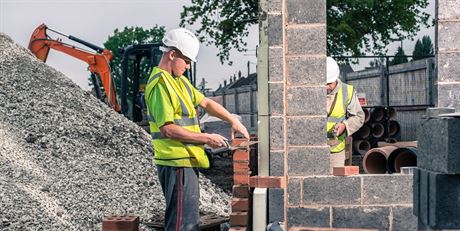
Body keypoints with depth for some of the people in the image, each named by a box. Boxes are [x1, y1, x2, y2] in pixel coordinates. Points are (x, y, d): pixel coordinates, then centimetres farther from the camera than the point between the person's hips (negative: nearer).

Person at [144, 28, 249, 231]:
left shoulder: (180, 81, 15)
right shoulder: (160, 83, -16)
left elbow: (205, 103, 23)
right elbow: (167, 129, -22)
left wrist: (233, 121, 13)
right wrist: (206, 138, -17)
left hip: (186, 161, 10)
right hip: (176, 163, -10)